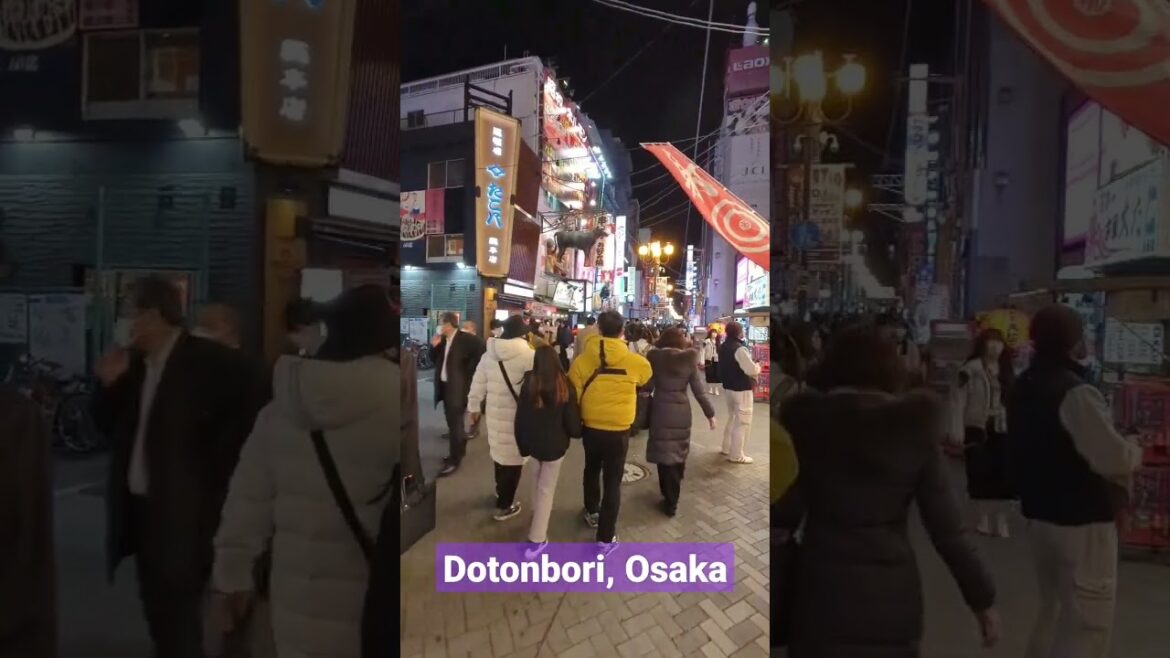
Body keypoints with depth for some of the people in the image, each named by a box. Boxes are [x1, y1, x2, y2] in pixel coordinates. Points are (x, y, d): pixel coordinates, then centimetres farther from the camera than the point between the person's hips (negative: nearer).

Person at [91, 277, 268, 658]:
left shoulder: (210, 361, -12)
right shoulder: (134, 363, 10)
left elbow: (254, 406, -19)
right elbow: (107, 427, 15)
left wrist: (213, 465, -15)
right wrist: (109, 384, -3)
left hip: (182, 510, -7)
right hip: (140, 506, 7)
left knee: (177, 613, 0)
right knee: (158, 610, 18)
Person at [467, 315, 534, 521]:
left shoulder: (489, 354, 2)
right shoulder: (530, 356, -17)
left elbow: (478, 383, 9)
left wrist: (474, 407, 21)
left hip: (495, 413, 6)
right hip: (519, 415, -6)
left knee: (500, 451, 24)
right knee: (513, 458, 6)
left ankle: (501, 491, 44)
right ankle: (504, 505, 14)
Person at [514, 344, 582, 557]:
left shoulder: (528, 385, -9)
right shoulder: (565, 386, -14)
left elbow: (520, 418, -3)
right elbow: (571, 420, -9)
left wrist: (522, 445, 9)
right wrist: (577, 432, 13)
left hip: (533, 442, 3)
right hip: (554, 444, -3)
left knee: (540, 476, 32)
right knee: (547, 488, 4)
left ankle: (537, 510, 38)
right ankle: (537, 539, 4)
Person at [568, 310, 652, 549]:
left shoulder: (582, 360, -12)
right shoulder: (635, 361, -11)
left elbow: (572, 396, -8)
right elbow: (647, 378, 11)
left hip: (591, 428, 2)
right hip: (619, 431, -2)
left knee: (592, 470, 27)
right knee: (612, 482, 8)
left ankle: (592, 512, 47)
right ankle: (606, 538, 12)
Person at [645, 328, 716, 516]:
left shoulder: (655, 357, -4)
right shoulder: (689, 360, -1)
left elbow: (647, 386, -5)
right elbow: (699, 390, 1)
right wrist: (710, 413, 9)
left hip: (661, 411, -2)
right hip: (682, 412, 2)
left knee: (665, 455, 4)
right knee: (679, 453, 18)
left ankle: (670, 502, 7)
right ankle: (673, 495, 34)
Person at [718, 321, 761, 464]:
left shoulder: (723, 347, 8)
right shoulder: (740, 349, -22)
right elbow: (752, 370, -24)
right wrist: (758, 367, -2)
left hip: (728, 386, 9)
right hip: (742, 389, -9)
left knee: (733, 418, 22)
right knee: (743, 421, -1)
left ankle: (727, 448, 30)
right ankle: (736, 455, 2)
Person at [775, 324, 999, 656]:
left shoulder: (806, 420, -5)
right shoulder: (915, 429, -3)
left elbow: (785, 510, -4)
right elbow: (946, 526, -2)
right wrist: (983, 598, 8)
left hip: (821, 589, -1)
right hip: (892, 594, 1)